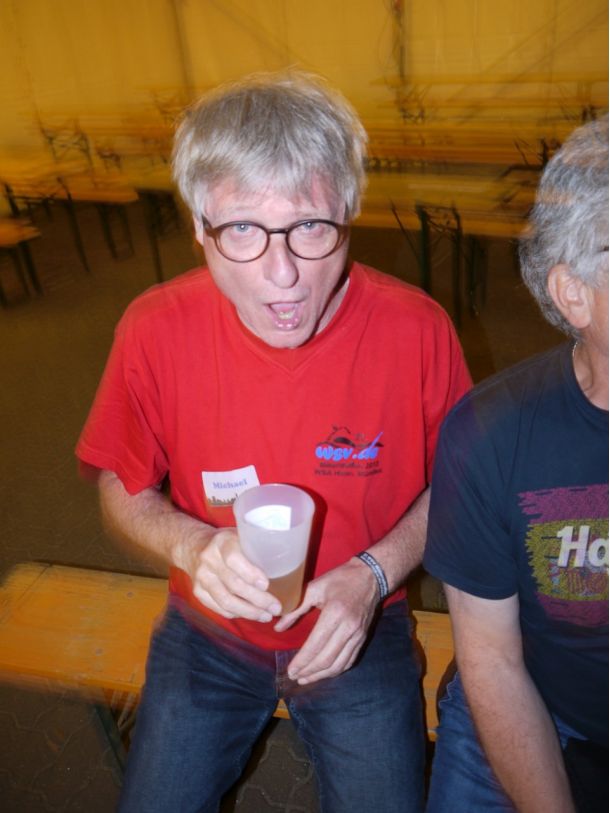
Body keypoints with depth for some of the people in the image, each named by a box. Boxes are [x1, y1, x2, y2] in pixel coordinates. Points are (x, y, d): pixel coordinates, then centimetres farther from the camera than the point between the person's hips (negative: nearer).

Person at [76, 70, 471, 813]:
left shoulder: (416, 330, -22)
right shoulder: (155, 332, -20)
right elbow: (123, 491, -5)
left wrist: (374, 573, -19)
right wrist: (191, 546, -25)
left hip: (359, 632, 0)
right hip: (208, 633, 1)